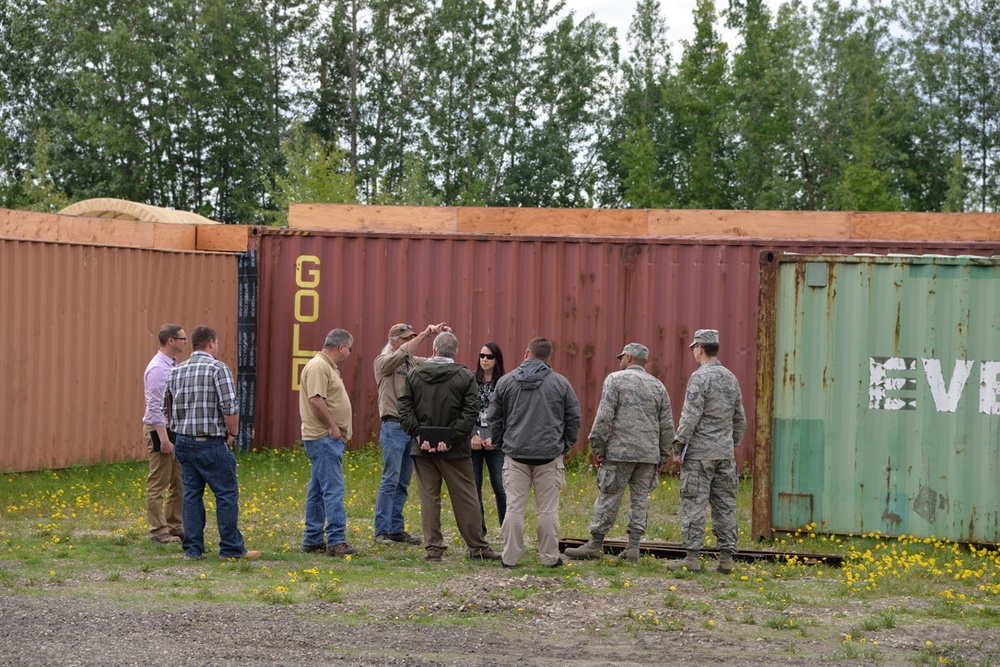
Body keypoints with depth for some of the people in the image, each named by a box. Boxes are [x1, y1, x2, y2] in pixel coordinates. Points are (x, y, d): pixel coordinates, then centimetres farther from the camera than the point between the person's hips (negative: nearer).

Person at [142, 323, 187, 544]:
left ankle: (175, 526, 20)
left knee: (179, 482, 12)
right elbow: (155, 406, -20)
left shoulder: (173, 366, 12)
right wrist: (164, 439, -23)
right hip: (159, 429, -9)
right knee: (158, 484, -1)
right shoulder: (158, 368, -17)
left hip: (174, 429, 9)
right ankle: (158, 531, 4)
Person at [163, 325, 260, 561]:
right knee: (227, 494, 2)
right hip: (211, 443, -6)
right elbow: (229, 407, -16)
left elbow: (166, 406, 12)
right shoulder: (218, 368, -10)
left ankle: (192, 548, 10)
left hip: (183, 442, 6)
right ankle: (231, 548, 4)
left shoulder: (176, 371, 9)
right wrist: (233, 433, -1)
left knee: (191, 495, 10)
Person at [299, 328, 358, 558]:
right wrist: (332, 426, -20)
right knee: (333, 489, -12)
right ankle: (336, 541, -14)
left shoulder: (328, 366, 18)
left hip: (329, 438, 11)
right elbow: (316, 400, -24)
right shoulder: (318, 367, -15)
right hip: (323, 438, -11)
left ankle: (312, 540, 17)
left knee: (318, 490, 13)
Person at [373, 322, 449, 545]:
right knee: (390, 481, -8)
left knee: (403, 483, 9)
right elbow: (402, 354, -21)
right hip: (394, 427, -6)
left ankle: (397, 529, 14)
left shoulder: (414, 363, 15)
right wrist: (425, 334, -22)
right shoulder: (383, 362, -3)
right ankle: (382, 531, -6)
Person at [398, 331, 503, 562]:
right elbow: (470, 412, -11)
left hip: (422, 449, 2)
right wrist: (452, 439, -12)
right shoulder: (465, 377, -3)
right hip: (455, 451, -2)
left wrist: (419, 435, -5)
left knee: (429, 498, 7)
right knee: (465, 499, 5)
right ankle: (477, 547, 10)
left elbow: (404, 409, -2)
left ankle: (433, 548, 5)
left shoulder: (414, 375, 4)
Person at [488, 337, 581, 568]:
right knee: (548, 509, 5)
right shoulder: (561, 383, 1)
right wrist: (564, 445, 15)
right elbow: (573, 419, 5)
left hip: (516, 454, 1)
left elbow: (494, 418, 7)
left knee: (514, 507, 4)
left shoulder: (506, 382, 3)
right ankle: (550, 557, 9)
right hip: (549, 454, -1)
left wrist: (501, 444, 17)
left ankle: (510, 557, 5)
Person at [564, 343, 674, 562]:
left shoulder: (616, 379, -1)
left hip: (620, 452, -4)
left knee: (609, 497, 0)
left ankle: (595, 545, 5)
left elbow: (604, 416, -9)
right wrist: (663, 456, 18)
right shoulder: (658, 386, 13)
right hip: (648, 454, 4)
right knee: (640, 499, 7)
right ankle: (633, 548, 5)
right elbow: (667, 425, 13)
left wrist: (597, 446, -5)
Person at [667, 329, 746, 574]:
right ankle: (726, 558, 7)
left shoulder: (700, 377, -11)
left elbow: (690, 416, -16)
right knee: (724, 505, 7)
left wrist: (678, 446, -10)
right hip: (725, 453, 7)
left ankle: (692, 557, -7)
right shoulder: (731, 378, 12)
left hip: (699, 453, -7)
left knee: (694, 504, -5)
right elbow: (740, 419, 16)